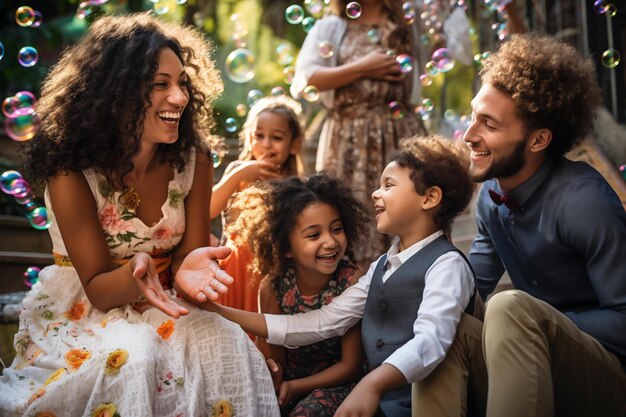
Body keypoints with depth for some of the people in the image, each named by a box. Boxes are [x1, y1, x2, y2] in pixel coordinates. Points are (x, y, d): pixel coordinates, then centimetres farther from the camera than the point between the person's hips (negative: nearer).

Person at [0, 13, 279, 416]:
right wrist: (135, 273, -40)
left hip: (157, 307, 3)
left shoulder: (193, 160, -8)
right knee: (133, 357, -34)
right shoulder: (73, 173, -19)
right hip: (79, 316, -3)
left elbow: (187, 252, -7)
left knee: (226, 342, -26)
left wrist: (191, 265, -33)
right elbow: (97, 289, -16)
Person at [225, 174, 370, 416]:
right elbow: (274, 363, -5)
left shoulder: (352, 282, -19)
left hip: (336, 384, -3)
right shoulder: (272, 288, -12)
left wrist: (294, 387, -21)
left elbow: (351, 365, -12)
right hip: (287, 383, 3)